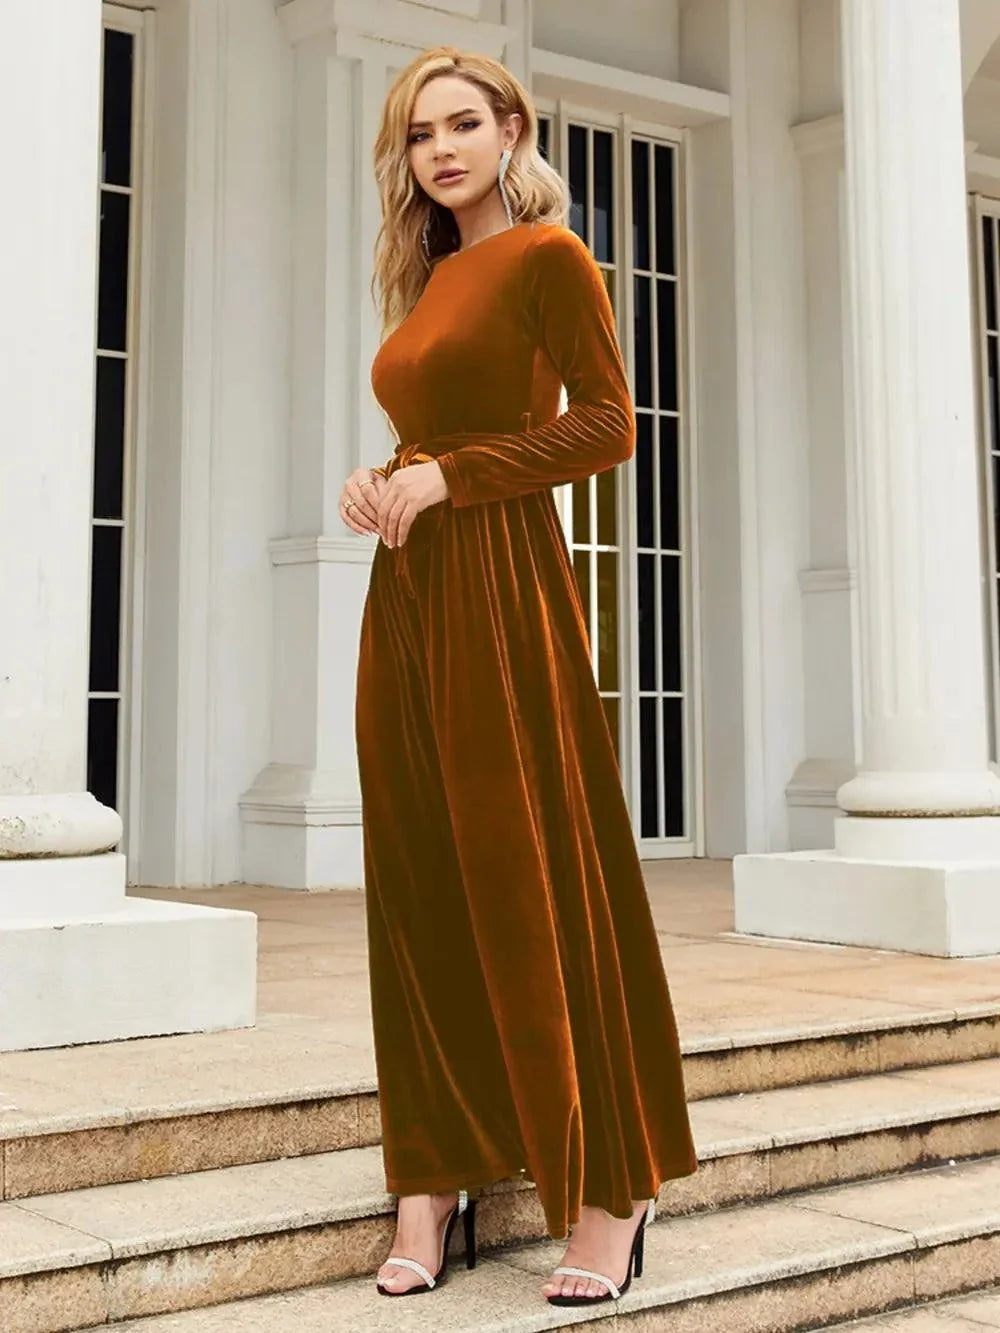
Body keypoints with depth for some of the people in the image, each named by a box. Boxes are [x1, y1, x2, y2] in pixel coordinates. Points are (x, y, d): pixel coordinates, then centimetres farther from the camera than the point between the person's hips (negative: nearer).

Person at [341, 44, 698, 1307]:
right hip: (404, 592, 7)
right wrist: (376, 486, 5)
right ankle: (433, 1181, 11)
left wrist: (443, 478, -12)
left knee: (535, 880, -6)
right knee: (418, 888, 4)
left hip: (500, 584, -7)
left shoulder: (547, 255, 0)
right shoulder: (428, 278, 21)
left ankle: (607, 1193, 4)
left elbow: (606, 424, -8)